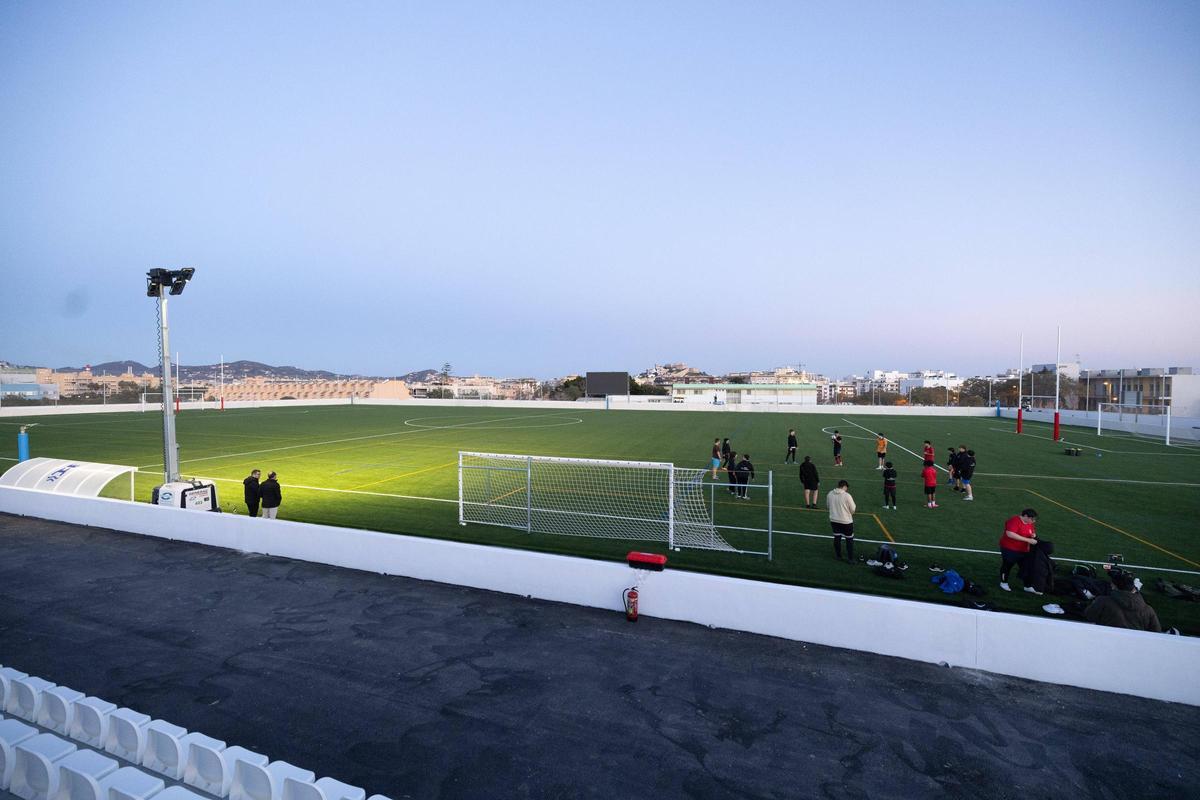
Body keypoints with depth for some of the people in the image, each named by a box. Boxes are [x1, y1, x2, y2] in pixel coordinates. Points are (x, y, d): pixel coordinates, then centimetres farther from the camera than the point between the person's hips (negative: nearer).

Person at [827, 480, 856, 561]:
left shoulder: (830, 494, -4)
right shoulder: (847, 495, -19)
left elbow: (827, 506, 9)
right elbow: (853, 509, -11)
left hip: (834, 520, 5)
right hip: (846, 521, -4)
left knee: (837, 537, 19)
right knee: (849, 540, 10)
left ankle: (838, 555, 30)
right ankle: (850, 558, 14)